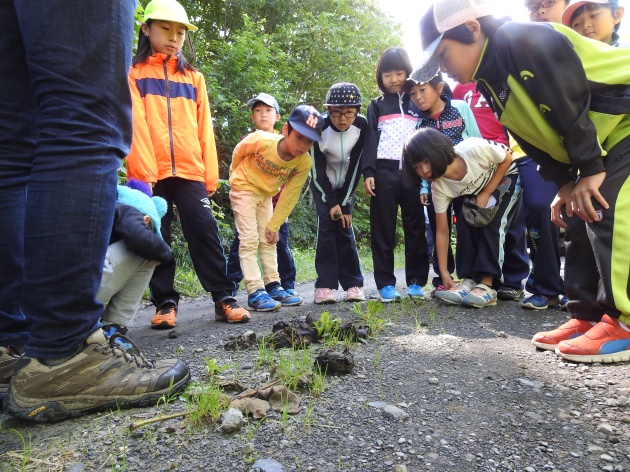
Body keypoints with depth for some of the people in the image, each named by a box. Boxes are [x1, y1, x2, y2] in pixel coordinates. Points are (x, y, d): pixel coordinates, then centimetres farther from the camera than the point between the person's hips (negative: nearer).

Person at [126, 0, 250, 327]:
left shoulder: (194, 77, 18)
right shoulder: (134, 73, 10)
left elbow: (203, 128, 12)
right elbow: (136, 123, -3)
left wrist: (211, 174, 5)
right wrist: (142, 170, -13)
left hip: (190, 170, 2)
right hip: (151, 172, -1)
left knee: (205, 231, -4)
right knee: (156, 239, 3)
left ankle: (224, 298, 1)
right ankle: (165, 303, 12)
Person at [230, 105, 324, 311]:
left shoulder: (304, 163, -22)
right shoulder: (260, 140, -32)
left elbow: (289, 196, -14)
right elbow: (238, 152, -10)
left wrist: (273, 225, -10)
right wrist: (236, 175, 6)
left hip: (265, 195, 4)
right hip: (244, 189, -4)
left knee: (268, 240, 8)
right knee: (249, 240, -9)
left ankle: (273, 285, 15)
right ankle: (255, 291, -9)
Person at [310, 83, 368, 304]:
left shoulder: (361, 126, -21)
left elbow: (355, 166, -17)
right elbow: (317, 170, -20)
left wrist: (345, 203, -17)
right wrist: (331, 203, -20)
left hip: (345, 185, 1)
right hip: (322, 185, -1)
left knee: (345, 229, -5)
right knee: (327, 228, -11)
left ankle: (353, 284, 2)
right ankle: (325, 286, -8)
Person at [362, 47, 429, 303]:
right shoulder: (376, 106, 16)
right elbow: (370, 140, 7)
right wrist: (368, 172, -7)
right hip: (384, 172, 0)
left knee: (415, 227, 1)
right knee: (383, 229, -1)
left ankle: (416, 281, 9)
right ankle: (385, 283, 4)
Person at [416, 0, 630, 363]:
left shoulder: (525, 40, -22)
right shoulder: (491, 84, 5)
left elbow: (570, 103, -25)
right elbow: (536, 140, 8)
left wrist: (590, 169, -21)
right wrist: (564, 183, 1)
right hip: (597, 147, 9)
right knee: (583, 218, 4)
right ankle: (589, 316, 9)